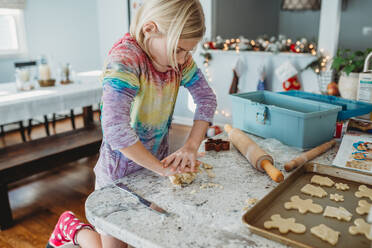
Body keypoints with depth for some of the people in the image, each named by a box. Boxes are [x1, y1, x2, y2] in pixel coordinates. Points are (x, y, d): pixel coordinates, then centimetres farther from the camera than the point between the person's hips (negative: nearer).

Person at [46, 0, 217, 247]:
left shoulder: (180, 57, -9)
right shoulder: (126, 56, -29)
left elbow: (207, 98, -4)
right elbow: (115, 128, -38)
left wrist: (191, 146, -17)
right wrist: (161, 167, -29)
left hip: (159, 161, 6)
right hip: (121, 171, -6)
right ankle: (71, 227, 34)